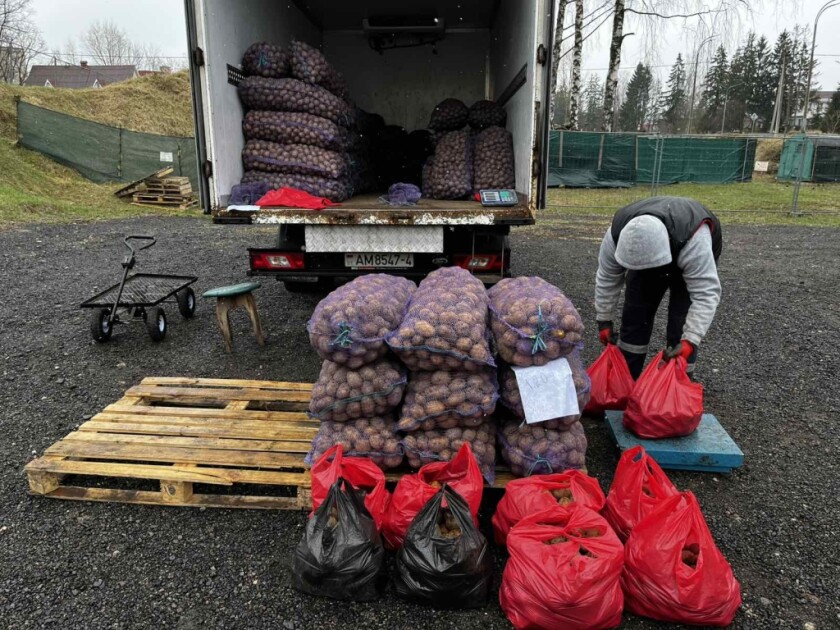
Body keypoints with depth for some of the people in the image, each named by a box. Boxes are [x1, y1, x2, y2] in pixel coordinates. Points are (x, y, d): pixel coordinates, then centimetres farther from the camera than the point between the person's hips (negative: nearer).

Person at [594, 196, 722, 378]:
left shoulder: (693, 240, -46)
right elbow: (607, 278, -19)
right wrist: (604, 320, -12)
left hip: (693, 260, -3)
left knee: (681, 324, -14)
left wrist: (690, 340, -50)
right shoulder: (617, 234, -34)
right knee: (634, 315, -1)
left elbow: (706, 293, -43)